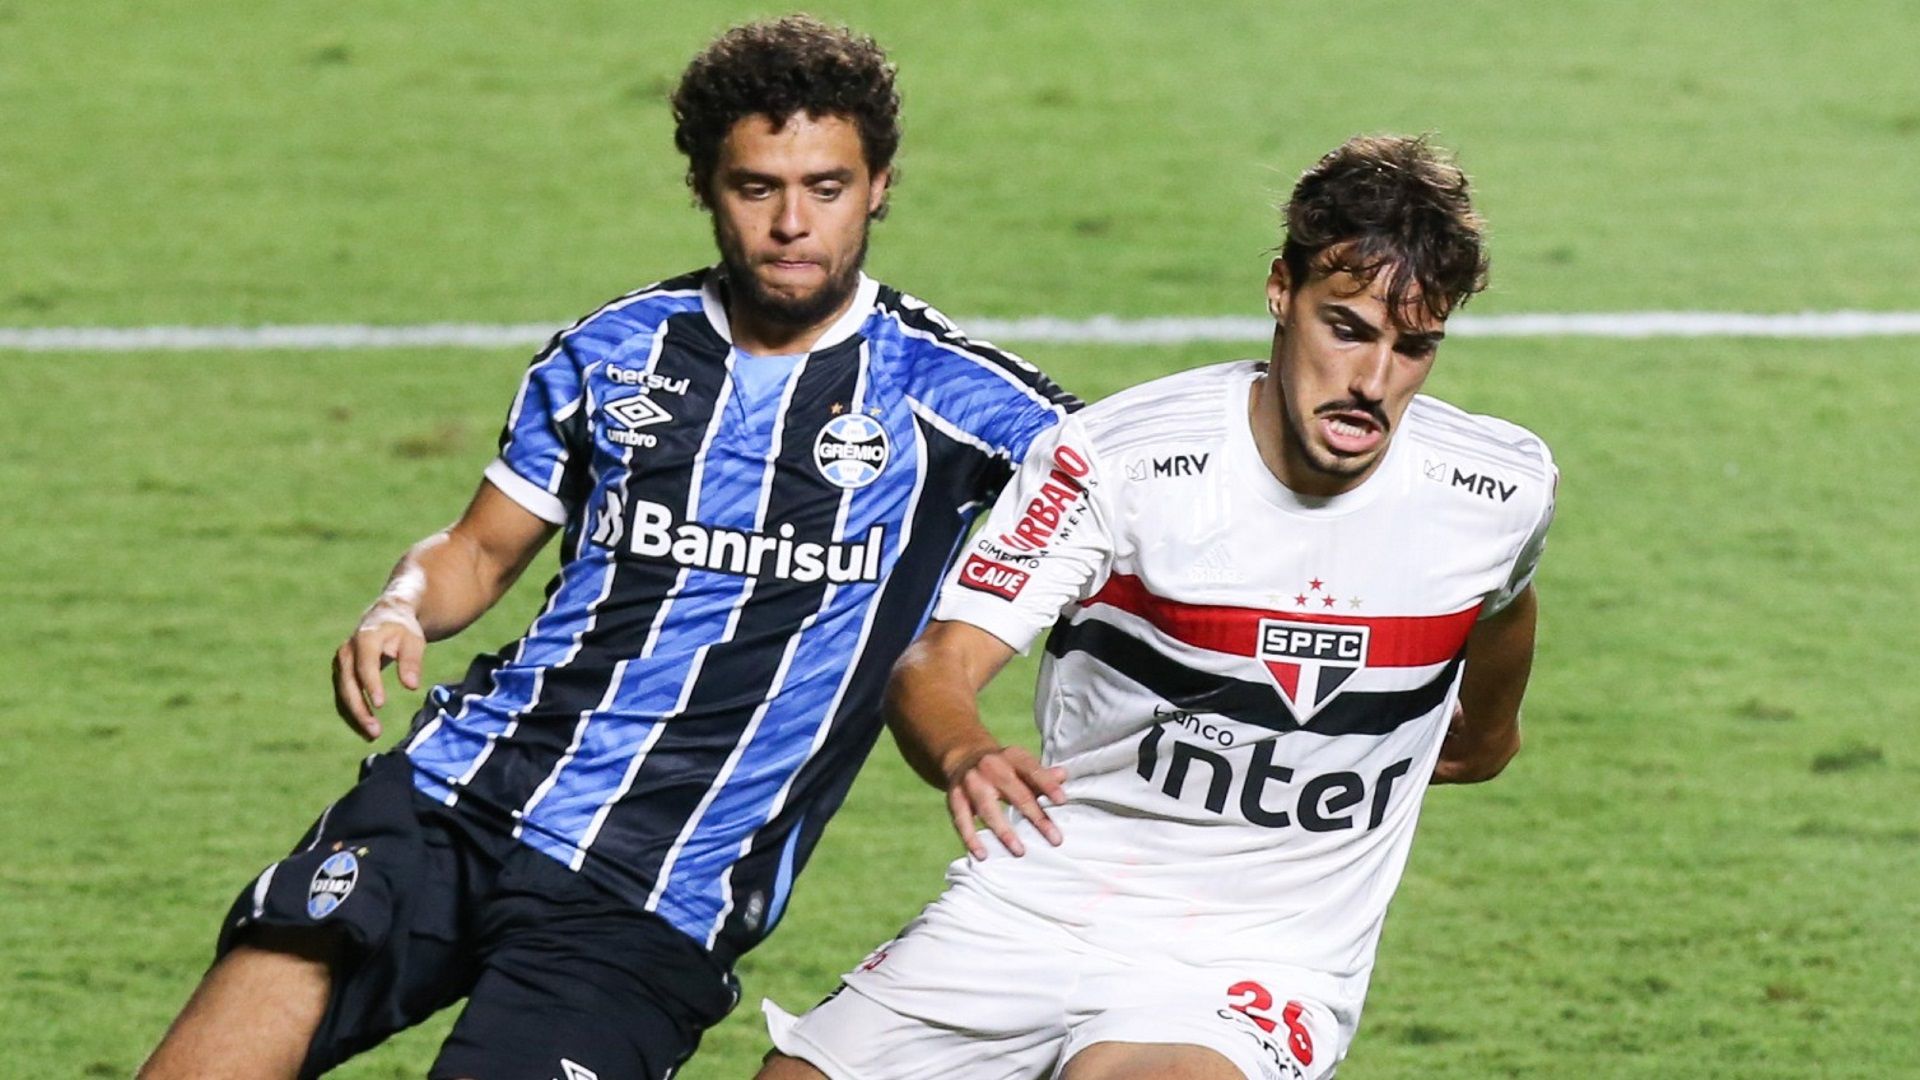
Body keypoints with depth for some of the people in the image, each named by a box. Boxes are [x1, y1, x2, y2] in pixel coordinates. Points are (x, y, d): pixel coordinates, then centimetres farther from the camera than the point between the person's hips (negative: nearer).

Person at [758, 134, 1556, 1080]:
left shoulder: (1501, 494, -7)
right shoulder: (1117, 458, -13)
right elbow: (935, 667, -16)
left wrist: (1486, 732, 39)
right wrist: (966, 754, -40)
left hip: (1258, 967, -1)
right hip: (1035, 913, 1)